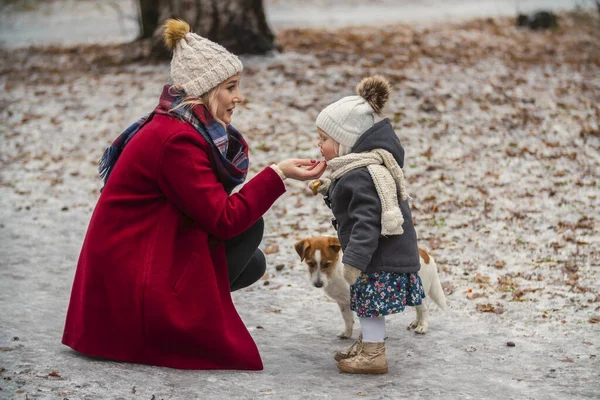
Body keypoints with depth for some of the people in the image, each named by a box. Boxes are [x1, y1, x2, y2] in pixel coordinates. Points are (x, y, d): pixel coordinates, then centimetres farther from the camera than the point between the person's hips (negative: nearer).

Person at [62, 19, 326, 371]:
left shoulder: (176, 126, 10)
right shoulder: (177, 139, -21)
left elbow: (212, 208, 10)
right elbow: (224, 219, -22)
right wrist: (278, 175, -19)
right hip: (127, 273, -10)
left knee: (252, 263, 15)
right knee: (248, 226, -10)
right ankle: (188, 320, -6)